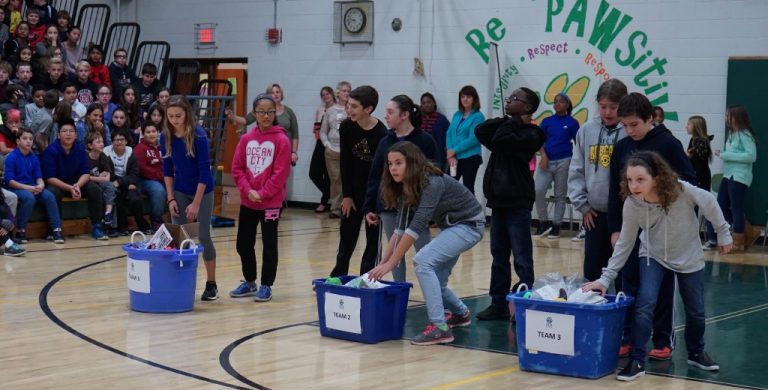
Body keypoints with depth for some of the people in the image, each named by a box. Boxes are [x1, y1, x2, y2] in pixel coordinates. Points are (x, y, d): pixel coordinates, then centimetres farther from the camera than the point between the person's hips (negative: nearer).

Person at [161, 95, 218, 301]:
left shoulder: (198, 135, -21)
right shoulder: (166, 137, -7)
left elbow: (204, 170, -19)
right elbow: (167, 170, 3)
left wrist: (196, 203, -19)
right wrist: (171, 198, -3)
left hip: (202, 191, -4)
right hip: (179, 192, 4)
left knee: (203, 236, -3)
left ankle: (211, 284, 9)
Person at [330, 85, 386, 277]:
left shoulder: (381, 133, -20)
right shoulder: (346, 127, -9)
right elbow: (345, 163, -3)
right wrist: (347, 195, -4)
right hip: (353, 190, 4)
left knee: (373, 239, 1)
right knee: (347, 238, 12)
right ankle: (337, 278, 22)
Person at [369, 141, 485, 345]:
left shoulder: (432, 183, -28)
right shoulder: (406, 187, -2)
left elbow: (417, 226, -32)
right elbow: (400, 229, 0)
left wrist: (390, 264, -32)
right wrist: (382, 263, -8)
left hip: (469, 224, -9)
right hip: (450, 226, 9)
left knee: (423, 261, -24)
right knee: (434, 280, 10)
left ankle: (439, 327, -23)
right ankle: (460, 313, 38)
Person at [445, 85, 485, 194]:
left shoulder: (478, 116, -6)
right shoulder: (456, 115, 13)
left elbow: (473, 138, -14)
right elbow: (449, 134, 7)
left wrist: (455, 150, -13)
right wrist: (450, 154, -7)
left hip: (470, 158, -5)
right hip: (454, 158, 5)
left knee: (468, 188, 0)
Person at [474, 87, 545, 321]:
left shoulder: (529, 134, -10)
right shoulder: (508, 128, 14)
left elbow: (499, 139, -23)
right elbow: (481, 131, 0)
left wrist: (516, 122, -8)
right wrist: (508, 120, -4)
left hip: (517, 203, -8)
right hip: (498, 201, 8)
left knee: (522, 258, -3)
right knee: (499, 255, 11)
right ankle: (499, 304, 17)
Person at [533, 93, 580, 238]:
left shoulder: (572, 122, 2)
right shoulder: (547, 121, 9)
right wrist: (543, 155, -9)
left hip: (564, 161, -2)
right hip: (547, 161, 2)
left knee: (560, 195, 3)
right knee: (537, 190, -10)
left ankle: (556, 226, 11)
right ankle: (543, 222, 5)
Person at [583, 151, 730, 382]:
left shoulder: (681, 191, -31)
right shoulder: (631, 204, -25)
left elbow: (709, 202, -12)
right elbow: (625, 243, -14)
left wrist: (723, 233, -1)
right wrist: (606, 278, -18)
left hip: (689, 256, 0)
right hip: (653, 257, 0)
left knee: (696, 311, 11)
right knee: (644, 305, -19)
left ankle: (696, 353, 37)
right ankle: (637, 361, -9)